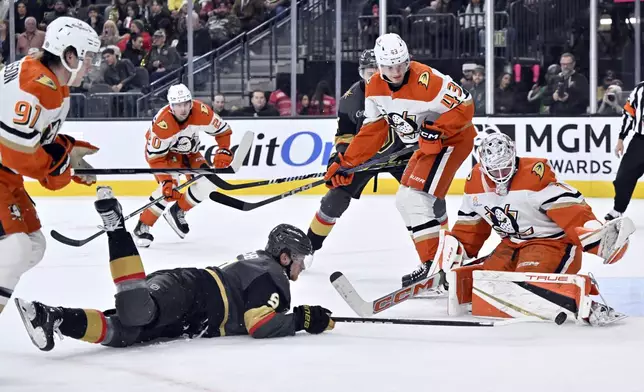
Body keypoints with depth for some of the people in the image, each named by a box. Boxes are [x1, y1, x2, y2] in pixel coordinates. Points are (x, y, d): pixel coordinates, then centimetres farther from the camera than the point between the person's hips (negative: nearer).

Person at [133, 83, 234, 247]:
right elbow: (155, 157, -31)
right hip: (162, 150, -5)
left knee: (207, 183, -10)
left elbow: (223, 130, -10)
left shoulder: (201, 112, -28)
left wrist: (224, 151, -24)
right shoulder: (162, 123, -38)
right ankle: (143, 226, -18)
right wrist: (167, 181, -39)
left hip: (188, 151, 5)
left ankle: (177, 212, 12)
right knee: (170, 187, -29)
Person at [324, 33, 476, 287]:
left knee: (415, 198, -21)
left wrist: (437, 130, -33)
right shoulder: (374, 88, -4)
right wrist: (345, 162, -1)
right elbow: (372, 131, 4)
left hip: (453, 137, -9)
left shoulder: (425, 80, -29)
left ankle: (433, 264, -20)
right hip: (425, 144, 9)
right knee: (406, 201, 15)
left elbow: (465, 106, -25)